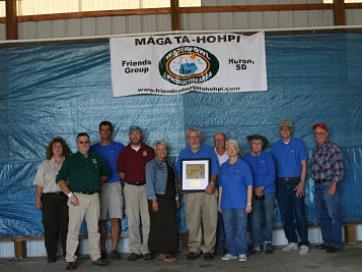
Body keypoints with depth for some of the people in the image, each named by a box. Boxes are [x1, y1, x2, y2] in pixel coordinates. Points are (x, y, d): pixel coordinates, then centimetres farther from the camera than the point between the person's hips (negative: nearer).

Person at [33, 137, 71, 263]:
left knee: (66, 226, -1)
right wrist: (38, 199, -3)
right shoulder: (44, 165, 11)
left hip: (65, 197, 0)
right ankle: (51, 255, 10)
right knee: (50, 227, 0)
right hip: (49, 198, 1)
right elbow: (39, 184, 6)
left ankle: (68, 254, 8)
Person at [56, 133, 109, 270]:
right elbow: (60, 179, -1)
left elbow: (104, 174, 26)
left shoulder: (96, 159, 11)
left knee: (94, 228, 9)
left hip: (94, 197, 4)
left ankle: (96, 257, 17)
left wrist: (96, 184, 12)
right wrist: (70, 194, -10)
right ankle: (70, 259, 4)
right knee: (73, 229, -3)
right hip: (78, 197, -3)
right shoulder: (71, 160, 2)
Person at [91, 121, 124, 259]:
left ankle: (114, 249, -2)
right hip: (99, 186, 1)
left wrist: (121, 175, -4)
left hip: (115, 185, -1)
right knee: (101, 220, 0)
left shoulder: (119, 147, 10)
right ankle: (102, 249, 7)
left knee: (115, 219, -6)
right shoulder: (93, 149, 12)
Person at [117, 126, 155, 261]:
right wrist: (129, 179, 3)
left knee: (147, 220, -2)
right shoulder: (124, 152, 8)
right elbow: (121, 171, 13)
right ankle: (135, 250, 9)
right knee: (132, 221, 3)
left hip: (146, 187, -1)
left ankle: (147, 249, 5)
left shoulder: (149, 150, 5)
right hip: (130, 188, 1)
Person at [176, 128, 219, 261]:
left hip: (208, 190, -1)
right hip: (190, 192, 1)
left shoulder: (208, 150, 11)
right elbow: (179, 172, 16)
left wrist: (212, 182, -13)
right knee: (192, 222, -2)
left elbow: (215, 169, 4)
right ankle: (194, 249, 7)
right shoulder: (183, 153, 17)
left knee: (210, 221, -4)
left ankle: (208, 249, 3)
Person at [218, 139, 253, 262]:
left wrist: (249, 203, -8)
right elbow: (221, 186, 13)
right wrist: (219, 203, 10)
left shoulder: (243, 165, -1)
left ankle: (242, 253, 9)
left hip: (240, 203, -4)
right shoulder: (223, 167, 10)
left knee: (241, 229, -1)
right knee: (228, 229, 8)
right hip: (226, 204, 4)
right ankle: (231, 252, 18)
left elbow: (249, 185, -3)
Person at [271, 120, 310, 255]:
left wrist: (302, 183, -10)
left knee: (299, 215, -7)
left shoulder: (298, 144, 3)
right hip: (281, 184, 3)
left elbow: (303, 164, 0)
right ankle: (292, 242, 18)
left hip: (296, 183, -3)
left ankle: (304, 244, -2)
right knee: (285, 215, 8)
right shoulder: (275, 146, 9)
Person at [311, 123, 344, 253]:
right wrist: (316, 184, 8)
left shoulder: (333, 148, -7)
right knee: (322, 216, 12)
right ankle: (327, 242, 21)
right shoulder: (316, 149, 13)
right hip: (318, 185, 8)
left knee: (333, 215, -5)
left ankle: (336, 244, 2)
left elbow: (339, 168, -11)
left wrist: (333, 185, -17)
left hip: (329, 185, -7)